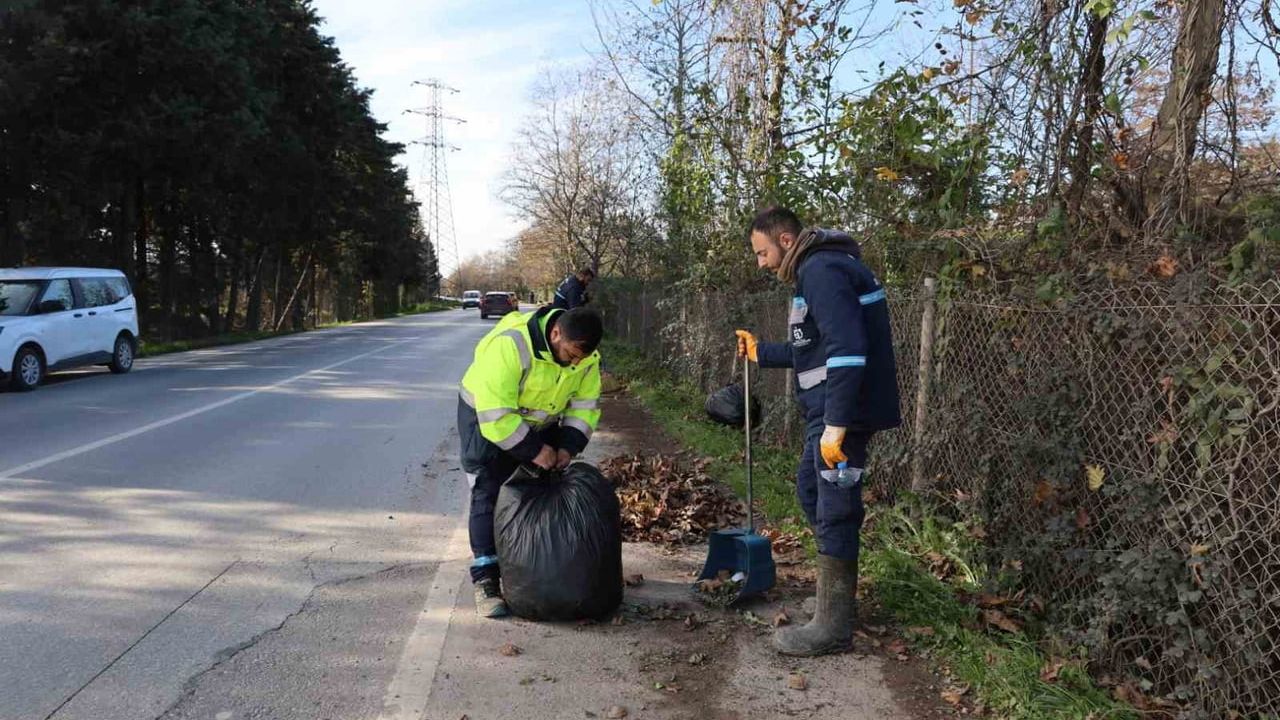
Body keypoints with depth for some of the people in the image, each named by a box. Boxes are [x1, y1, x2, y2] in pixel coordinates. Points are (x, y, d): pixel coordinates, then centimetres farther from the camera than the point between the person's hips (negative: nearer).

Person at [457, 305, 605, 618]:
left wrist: (569, 445, -20)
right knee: (489, 495, -9)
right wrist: (533, 450, -33)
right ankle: (485, 579, -5)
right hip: (486, 418, -6)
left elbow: (586, 404, -5)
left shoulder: (586, 355, -17)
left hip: (540, 422, 6)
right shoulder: (509, 346, -38)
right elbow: (495, 414, -38)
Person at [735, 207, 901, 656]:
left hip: (843, 411, -11)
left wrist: (836, 424, -28)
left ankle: (833, 627, 8)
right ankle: (837, 586, 37)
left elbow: (847, 349, -26)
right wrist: (761, 353, 31)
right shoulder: (816, 270, 18)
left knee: (834, 511, -3)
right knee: (810, 488, 23)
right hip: (829, 409, 11)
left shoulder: (821, 270, -16)